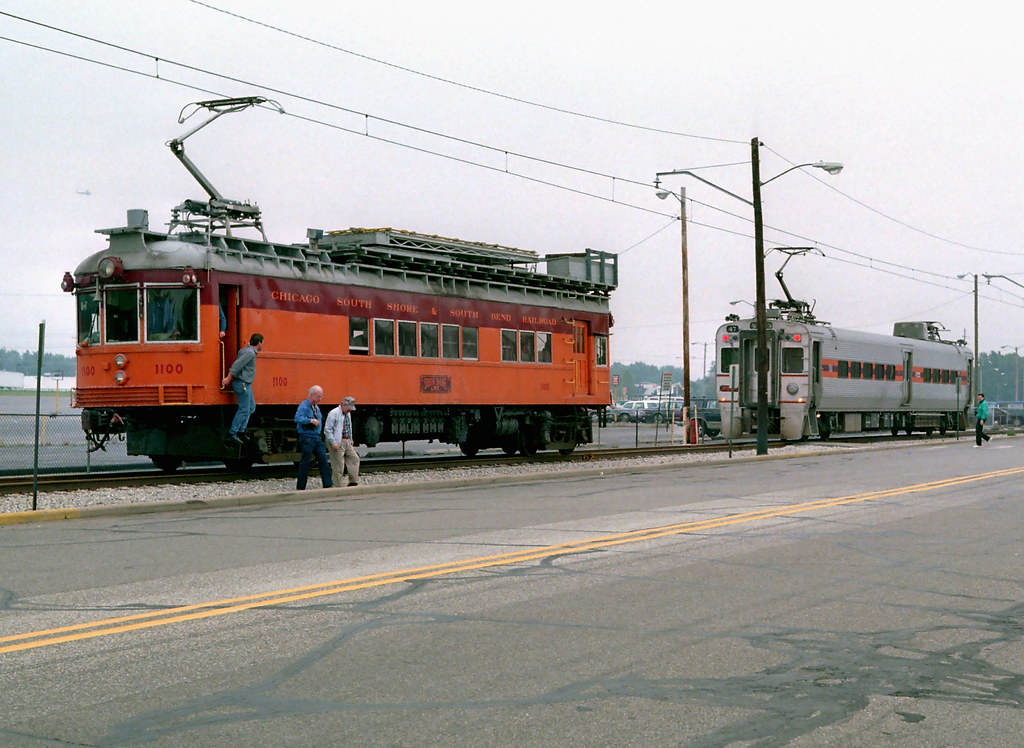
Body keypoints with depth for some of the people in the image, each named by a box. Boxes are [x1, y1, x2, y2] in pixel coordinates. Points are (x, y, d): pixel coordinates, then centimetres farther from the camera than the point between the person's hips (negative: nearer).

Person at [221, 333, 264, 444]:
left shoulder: (245, 350, 14)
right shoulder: (250, 353, -18)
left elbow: (237, 365, 16)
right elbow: (236, 365, -24)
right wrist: (228, 379, -20)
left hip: (246, 384, 11)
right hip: (242, 384, -11)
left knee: (251, 407, 15)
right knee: (244, 410, -7)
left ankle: (241, 431, 17)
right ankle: (232, 434, -4)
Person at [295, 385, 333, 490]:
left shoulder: (316, 407, 17)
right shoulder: (303, 406, -10)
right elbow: (298, 418, -26)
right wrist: (311, 420, -35)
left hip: (317, 438, 8)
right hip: (307, 438, -8)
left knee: (323, 460, 1)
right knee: (305, 462, -4)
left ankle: (328, 485, 2)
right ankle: (300, 488, 4)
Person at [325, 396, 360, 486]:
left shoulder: (348, 414, 14)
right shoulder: (334, 413, -13)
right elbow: (327, 430, -15)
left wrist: (351, 440, 17)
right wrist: (333, 442, -20)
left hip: (347, 442, 9)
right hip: (337, 443, -9)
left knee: (354, 459, 6)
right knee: (338, 465, -5)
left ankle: (353, 482, 13)